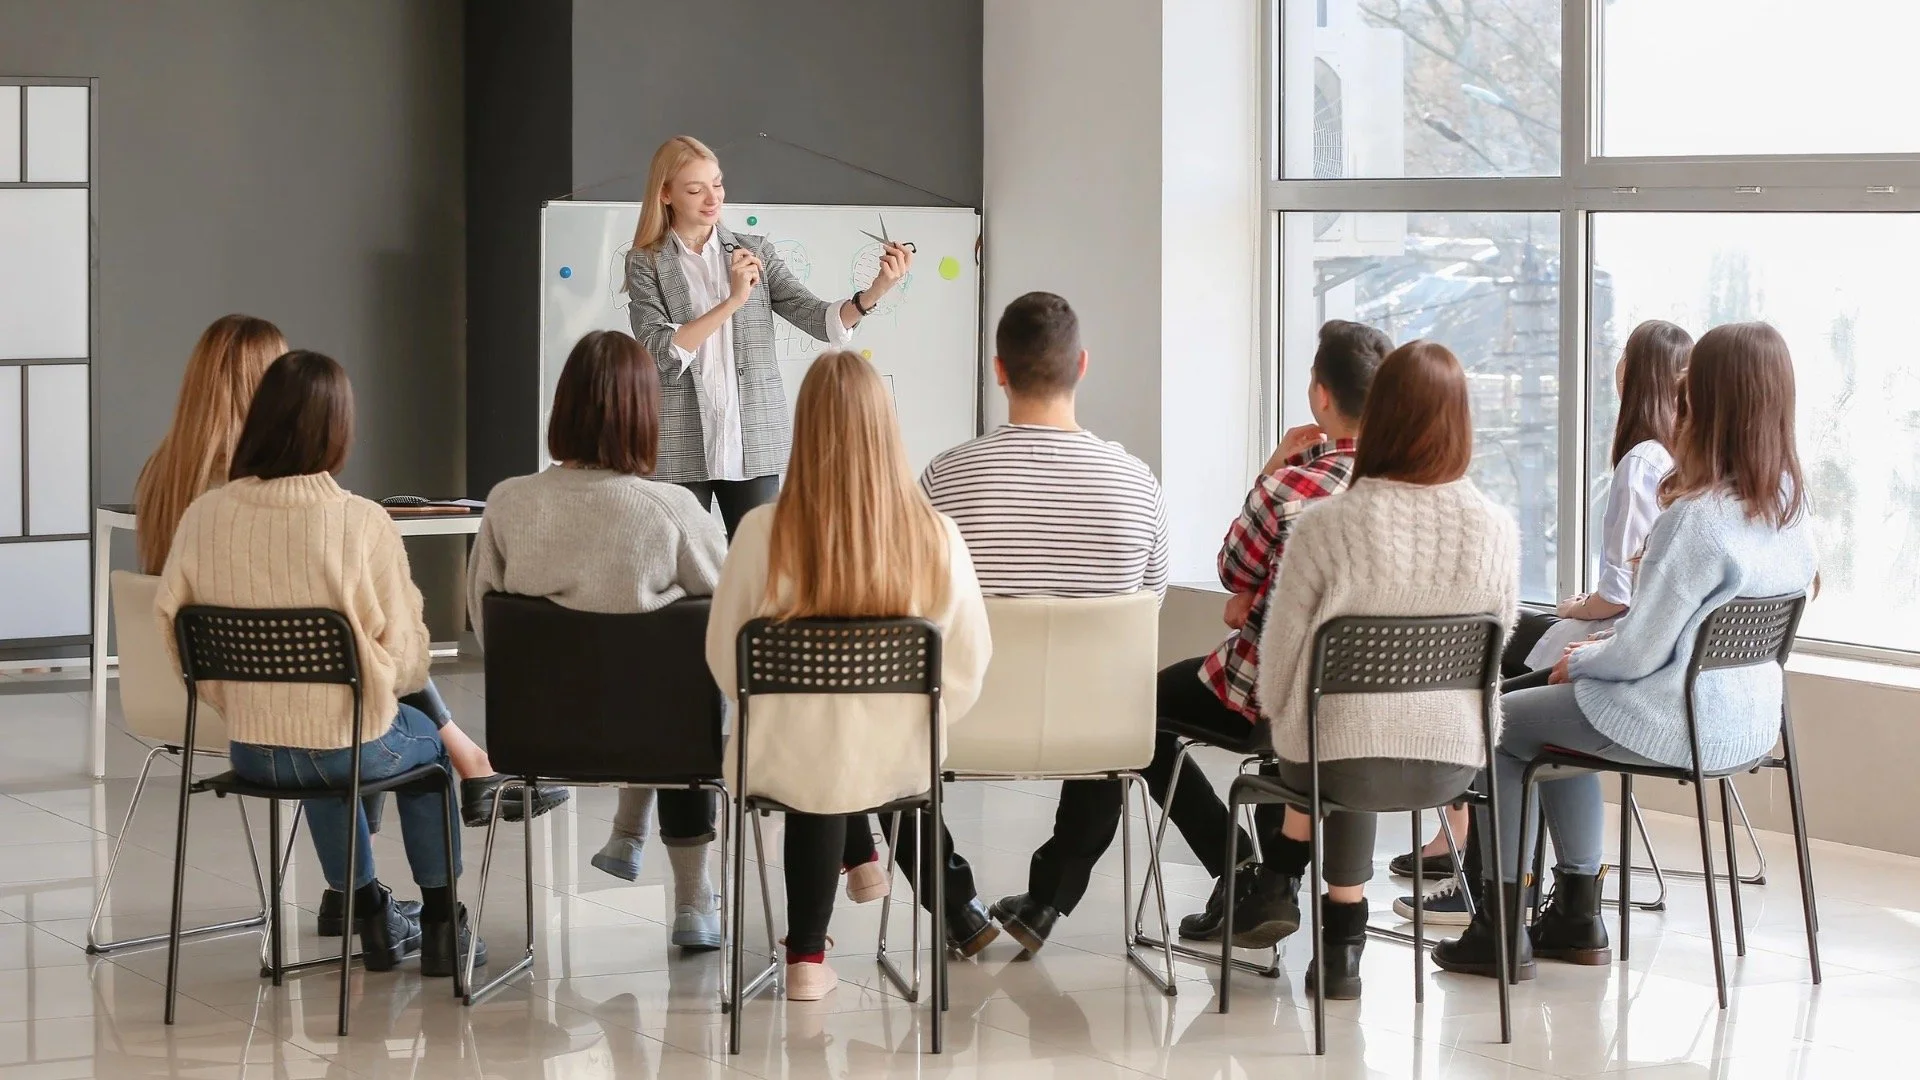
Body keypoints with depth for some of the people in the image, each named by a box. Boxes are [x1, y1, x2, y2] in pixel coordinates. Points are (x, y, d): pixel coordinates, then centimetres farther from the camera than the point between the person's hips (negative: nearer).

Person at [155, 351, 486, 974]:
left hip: (248, 750, 3)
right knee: (428, 741, 32)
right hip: (352, 748, -3)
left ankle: (371, 914, 44)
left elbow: (170, 627, -1)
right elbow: (406, 654, -13)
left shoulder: (205, 516, -11)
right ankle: (441, 921, 37)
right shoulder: (363, 523, -20)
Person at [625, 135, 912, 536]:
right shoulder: (646, 263, 1)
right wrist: (733, 301, -19)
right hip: (679, 450, -2)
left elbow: (818, 319, -1)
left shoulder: (754, 251, 7)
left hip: (753, 444, 2)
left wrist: (875, 292, -20)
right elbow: (660, 352, -12)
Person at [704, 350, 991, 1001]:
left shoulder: (763, 533, -18)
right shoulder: (936, 537, -15)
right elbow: (967, 668, -7)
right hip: (897, 764, 1)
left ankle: (808, 957, 44)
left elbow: (723, 658, -6)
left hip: (783, 763, -1)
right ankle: (807, 953, 48)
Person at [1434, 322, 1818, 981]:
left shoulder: (1697, 518, -26)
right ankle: (1576, 915, 32)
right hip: (1752, 719, 9)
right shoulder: (1792, 505, 0)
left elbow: (1638, 653, -21)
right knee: (1556, 716, 31)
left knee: (1498, 724, 12)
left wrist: (1578, 662, -1)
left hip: (1679, 725, -8)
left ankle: (1501, 930, 16)